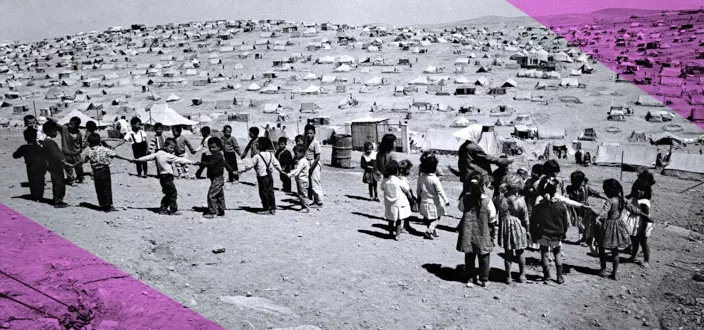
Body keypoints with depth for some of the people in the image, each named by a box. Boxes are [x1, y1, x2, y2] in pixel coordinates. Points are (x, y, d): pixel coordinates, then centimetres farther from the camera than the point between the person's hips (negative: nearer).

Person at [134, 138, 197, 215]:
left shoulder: (158, 153, 9)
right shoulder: (168, 156, -15)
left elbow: (149, 157, 17)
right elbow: (179, 160, -14)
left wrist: (138, 160, 30)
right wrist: (192, 162, -10)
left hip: (162, 177, 9)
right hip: (167, 177, -9)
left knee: (168, 194, 17)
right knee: (173, 193, -3)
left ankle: (162, 209, 20)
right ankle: (173, 211, 0)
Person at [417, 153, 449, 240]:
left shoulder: (420, 178, -3)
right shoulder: (434, 179, -23)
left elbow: (418, 190, 7)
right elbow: (440, 191, -20)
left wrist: (419, 198, 22)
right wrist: (446, 200, -12)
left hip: (424, 202, 6)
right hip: (433, 203, -6)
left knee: (428, 218, 21)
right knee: (436, 218, 10)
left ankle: (432, 231, 32)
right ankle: (429, 231, -5)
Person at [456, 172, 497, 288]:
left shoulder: (464, 199, -11)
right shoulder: (486, 200, -15)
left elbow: (461, 208, 8)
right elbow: (492, 217, -5)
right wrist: (493, 230, 9)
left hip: (468, 232, 2)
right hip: (483, 233, -2)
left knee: (469, 256, 12)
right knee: (484, 257, 12)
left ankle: (470, 279, 17)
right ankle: (484, 279, 19)